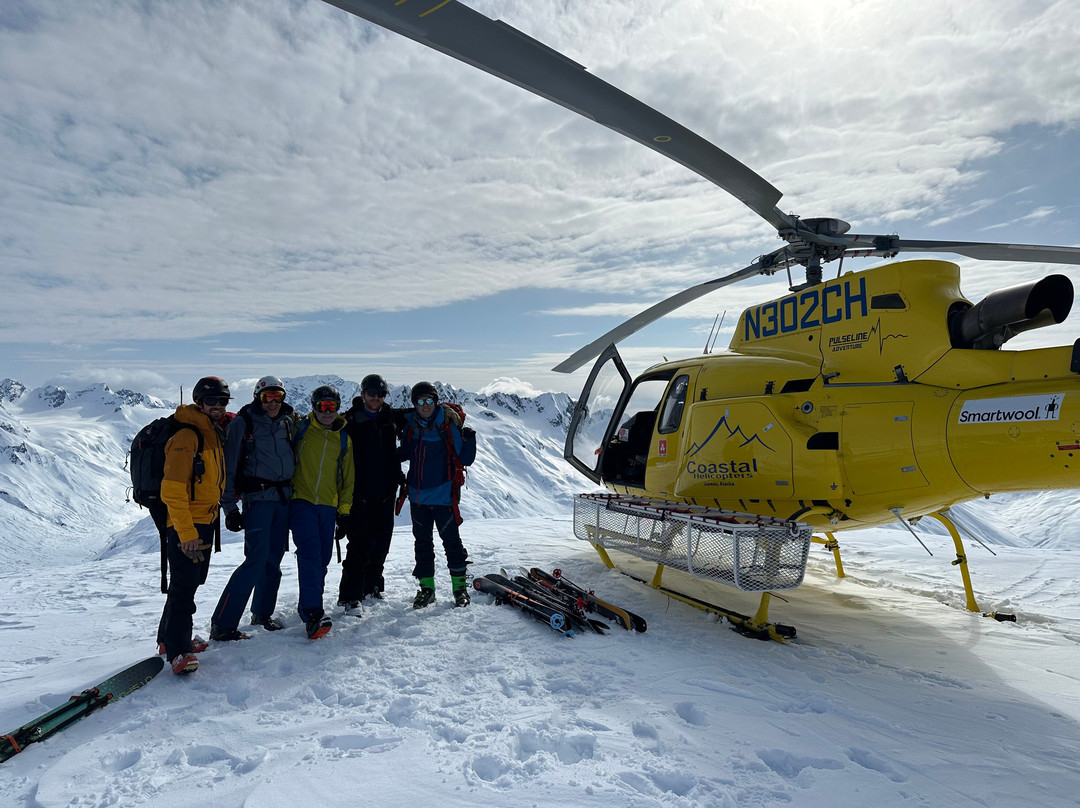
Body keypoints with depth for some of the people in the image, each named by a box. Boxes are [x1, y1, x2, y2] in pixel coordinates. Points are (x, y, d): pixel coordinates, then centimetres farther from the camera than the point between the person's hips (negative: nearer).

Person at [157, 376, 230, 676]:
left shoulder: (215, 434, 12)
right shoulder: (186, 437, -17)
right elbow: (172, 490, -22)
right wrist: (186, 533, -24)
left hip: (205, 522, 9)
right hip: (185, 525, -9)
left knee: (190, 582, 18)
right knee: (184, 586, -7)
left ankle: (170, 637, 33)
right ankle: (178, 651, 1)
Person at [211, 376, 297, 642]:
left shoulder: (287, 422, 11)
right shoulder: (243, 423, -5)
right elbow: (229, 467, -6)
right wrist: (229, 507, -9)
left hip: (283, 499, 6)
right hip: (257, 499, -5)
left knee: (274, 560, 11)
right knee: (257, 559, -13)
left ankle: (262, 613, 27)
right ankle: (222, 625, -4)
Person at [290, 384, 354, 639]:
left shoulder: (344, 438, 12)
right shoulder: (299, 428, 2)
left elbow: (347, 477, 16)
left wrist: (344, 509, 12)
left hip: (328, 507, 4)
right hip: (301, 502, -4)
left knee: (323, 558, 8)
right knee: (310, 554, -16)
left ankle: (310, 605, 24)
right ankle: (312, 613, -17)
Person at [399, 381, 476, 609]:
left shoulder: (447, 424, -9)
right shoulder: (410, 424, 2)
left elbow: (465, 460, -10)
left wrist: (469, 440, -27)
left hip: (442, 494, -4)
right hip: (417, 494, 4)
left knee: (451, 539, 1)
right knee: (422, 541, 12)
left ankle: (459, 585, 16)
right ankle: (426, 587, 24)